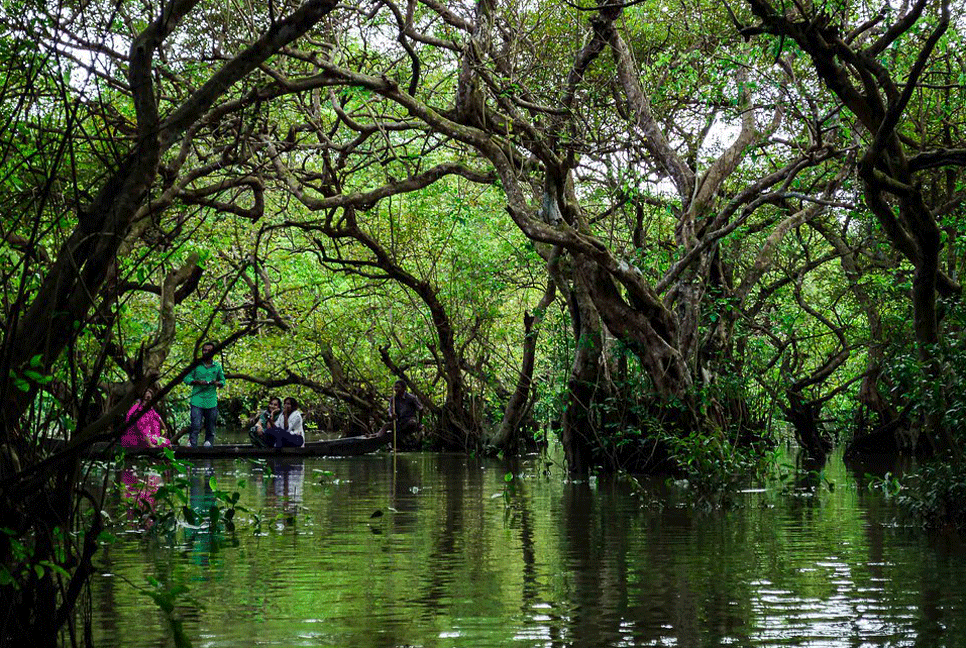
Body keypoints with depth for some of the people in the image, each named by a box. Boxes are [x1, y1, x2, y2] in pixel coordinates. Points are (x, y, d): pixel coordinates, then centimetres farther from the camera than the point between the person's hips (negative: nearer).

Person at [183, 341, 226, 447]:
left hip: (212, 402, 3)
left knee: (210, 428, 6)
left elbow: (223, 380, 18)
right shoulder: (196, 365, 5)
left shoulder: (217, 366, 11)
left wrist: (218, 383, -5)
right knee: (195, 426, -13)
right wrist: (197, 382, -12)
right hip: (197, 401, -3)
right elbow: (186, 378, 5)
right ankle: (192, 447, -15)